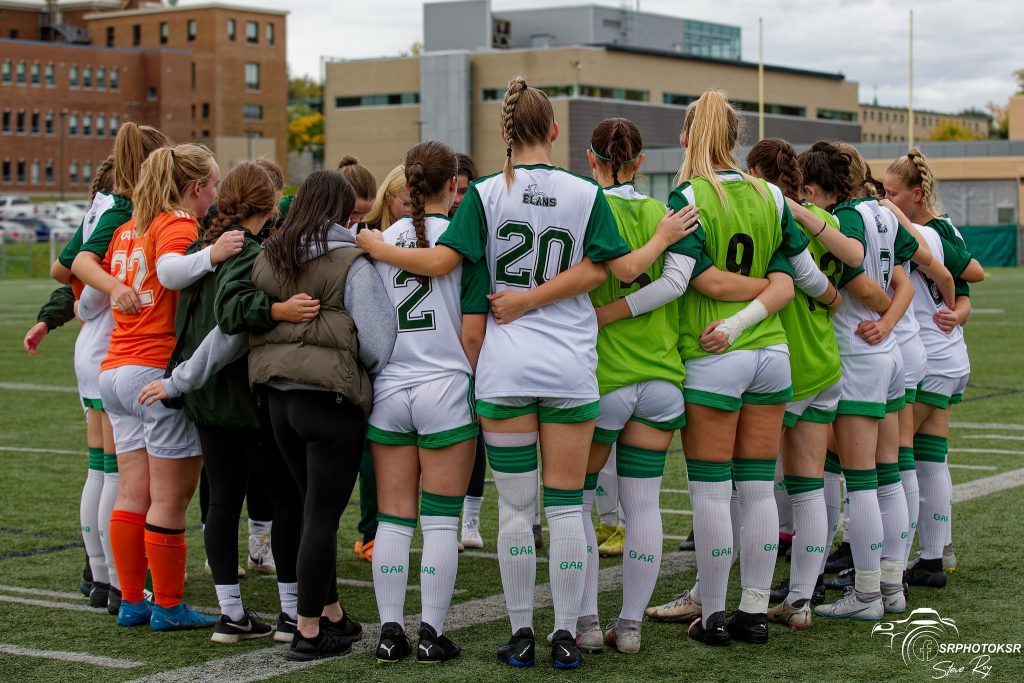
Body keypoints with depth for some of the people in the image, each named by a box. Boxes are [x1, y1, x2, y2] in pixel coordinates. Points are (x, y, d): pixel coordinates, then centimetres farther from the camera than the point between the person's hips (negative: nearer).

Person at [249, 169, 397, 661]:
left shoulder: (268, 259, 7)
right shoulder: (351, 264, -10)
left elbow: (234, 325, 11)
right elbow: (377, 341, -11)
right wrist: (375, 379, 7)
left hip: (279, 396, 6)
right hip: (332, 399, -6)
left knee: (314, 507, 19)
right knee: (322, 515, 1)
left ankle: (330, 613, 28)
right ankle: (309, 630, 5)